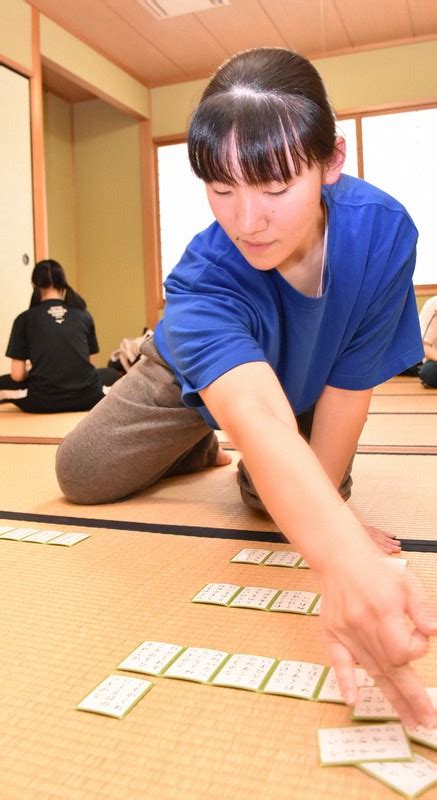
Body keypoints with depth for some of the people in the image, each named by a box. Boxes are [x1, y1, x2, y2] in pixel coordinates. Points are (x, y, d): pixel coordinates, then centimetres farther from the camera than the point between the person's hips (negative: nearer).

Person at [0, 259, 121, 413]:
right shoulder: (84, 315, 9)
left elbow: (17, 375, 2)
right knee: (112, 374, 34)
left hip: (43, 401, -2)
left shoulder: (25, 319, 3)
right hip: (86, 398, 2)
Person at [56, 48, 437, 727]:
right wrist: (343, 557, -79)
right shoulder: (203, 283, -44)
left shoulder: (382, 230, -36)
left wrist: (321, 498, -22)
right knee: (83, 475, -2)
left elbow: (348, 383, -26)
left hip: (304, 381, 2)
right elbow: (257, 418, -63)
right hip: (203, 376, -1)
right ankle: (197, 449, 29)